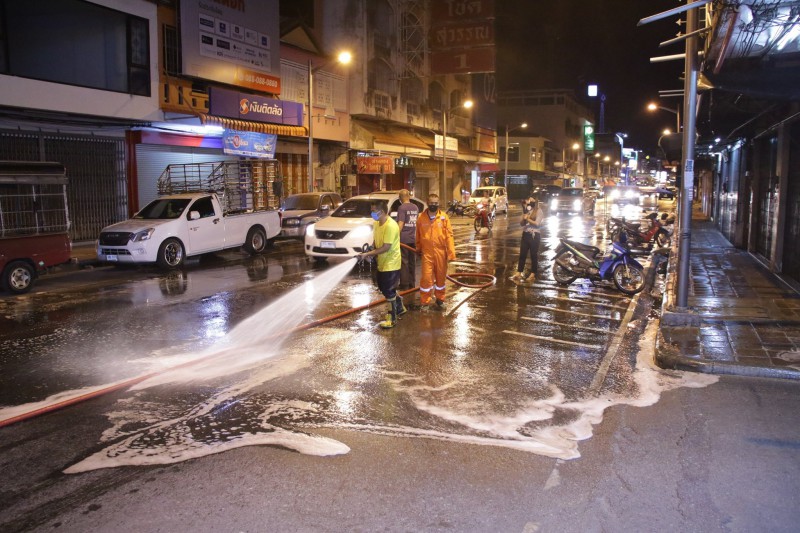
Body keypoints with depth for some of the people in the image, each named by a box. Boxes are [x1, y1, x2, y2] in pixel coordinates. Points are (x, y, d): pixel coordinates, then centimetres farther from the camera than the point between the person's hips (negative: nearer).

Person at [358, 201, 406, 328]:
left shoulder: (390, 226, -25)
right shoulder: (376, 223, 4)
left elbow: (386, 247, -26)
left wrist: (367, 254, -25)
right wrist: (371, 252, -5)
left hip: (391, 263, -9)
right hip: (382, 263, 9)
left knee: (388, 291, -3)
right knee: (383, 288, 19)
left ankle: (392, 318, 11)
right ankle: (400, 308, 37)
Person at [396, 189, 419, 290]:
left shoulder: (402, 208, -10)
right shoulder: (415, 207, 11)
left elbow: (400, 224, -16)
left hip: (404, 239, -6)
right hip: (413, 239, 6)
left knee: (404, 262, -2)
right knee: (412, 262, 11)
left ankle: (404, 285, -1)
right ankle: (412, 284, 17)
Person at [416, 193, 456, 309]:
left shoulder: (444, 217, -3)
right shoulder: (421, 217, -2)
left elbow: (449, 235, -4)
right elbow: (418, 235, 11)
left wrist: (451, 252, -10)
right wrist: (418, 248, 20)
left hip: (441, 252, 1)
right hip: (427, 252, -1)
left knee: (441, 276, 12)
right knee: (426, 277, -3)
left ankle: (440, 299, 29)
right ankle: (425, 302, 8)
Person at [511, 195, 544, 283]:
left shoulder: (538, 211, -4)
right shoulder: (526, 210, 12)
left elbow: (537, 224, -13)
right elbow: (521, 223, 10)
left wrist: (528, 219, -12)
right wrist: (523, 219, -9)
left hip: (534, 235, -5)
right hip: (525, 234, 5)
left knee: (534, 255, 2)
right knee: (522, 254, 4)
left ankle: (532, 275, 7)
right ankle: (518, 274, 6)